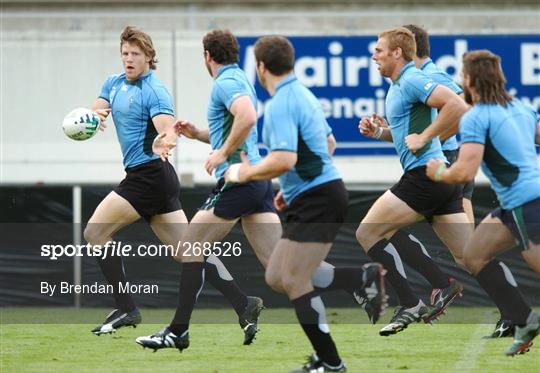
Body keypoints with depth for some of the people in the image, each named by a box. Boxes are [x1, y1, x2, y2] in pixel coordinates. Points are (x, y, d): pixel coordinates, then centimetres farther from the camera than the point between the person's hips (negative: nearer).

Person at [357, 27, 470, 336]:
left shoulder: (412, 80, -10)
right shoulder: (398, 87, 20)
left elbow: (457, 105, -23)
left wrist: (426, 137, -17)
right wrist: (378, 131, 14)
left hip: (425, 174, -10)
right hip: (440, 177, 10)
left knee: (368, 232, -3)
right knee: (470, 258, 5)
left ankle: (411, 306, -6)